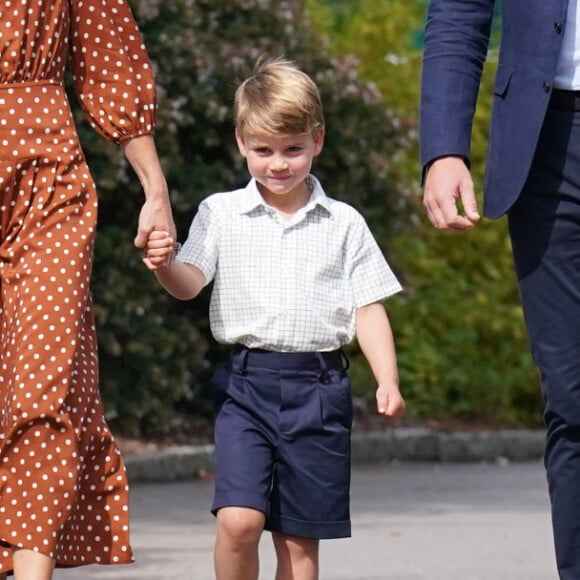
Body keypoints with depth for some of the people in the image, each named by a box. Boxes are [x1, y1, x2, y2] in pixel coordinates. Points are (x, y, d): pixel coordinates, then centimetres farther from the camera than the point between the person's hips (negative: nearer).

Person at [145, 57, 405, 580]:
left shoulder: (343, 224, 7)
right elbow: (189, 283, -5)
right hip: (245, 384, -1)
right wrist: (165, 264, -28)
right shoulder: (221, 213, 6)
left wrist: (387, 380, -5)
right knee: (239, 519, -16)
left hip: (318, 389, 1)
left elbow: (369, 308, 7)